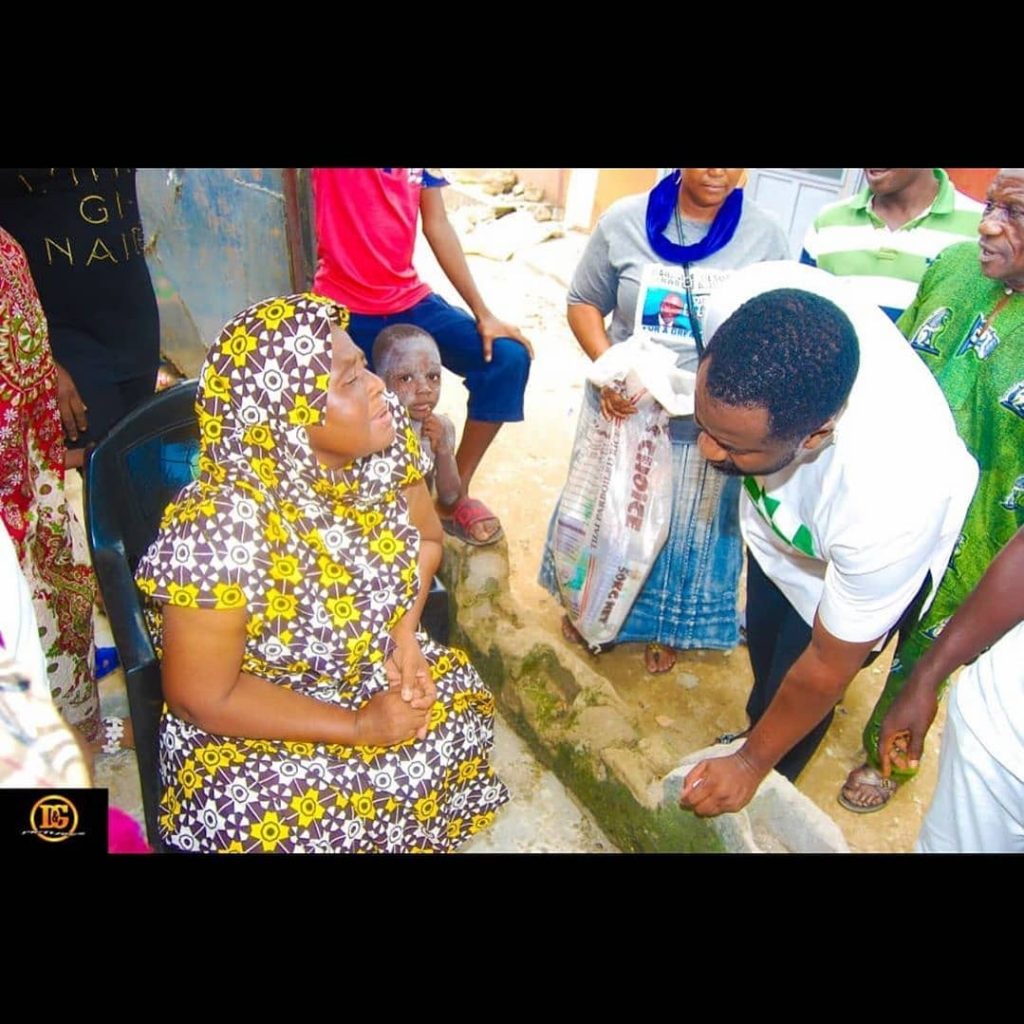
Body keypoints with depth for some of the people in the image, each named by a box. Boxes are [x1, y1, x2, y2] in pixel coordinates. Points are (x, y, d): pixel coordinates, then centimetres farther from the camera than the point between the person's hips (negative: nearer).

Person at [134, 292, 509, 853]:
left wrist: (405, 628, -15)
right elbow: (201, 697, -23)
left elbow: (426, 537, 3)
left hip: (372, 671, 6)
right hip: (245, 719, -5)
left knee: (464, 713, -13)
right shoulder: (224, 529, -34)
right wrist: (359, 727, -21)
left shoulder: (383, 436, -16)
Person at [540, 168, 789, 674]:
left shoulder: (764, 234, -6)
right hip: (625, 408, 0)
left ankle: (666, 624, 44)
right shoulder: (625, 220, -8)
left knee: (688, 529, 17)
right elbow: (584, 303, -2)